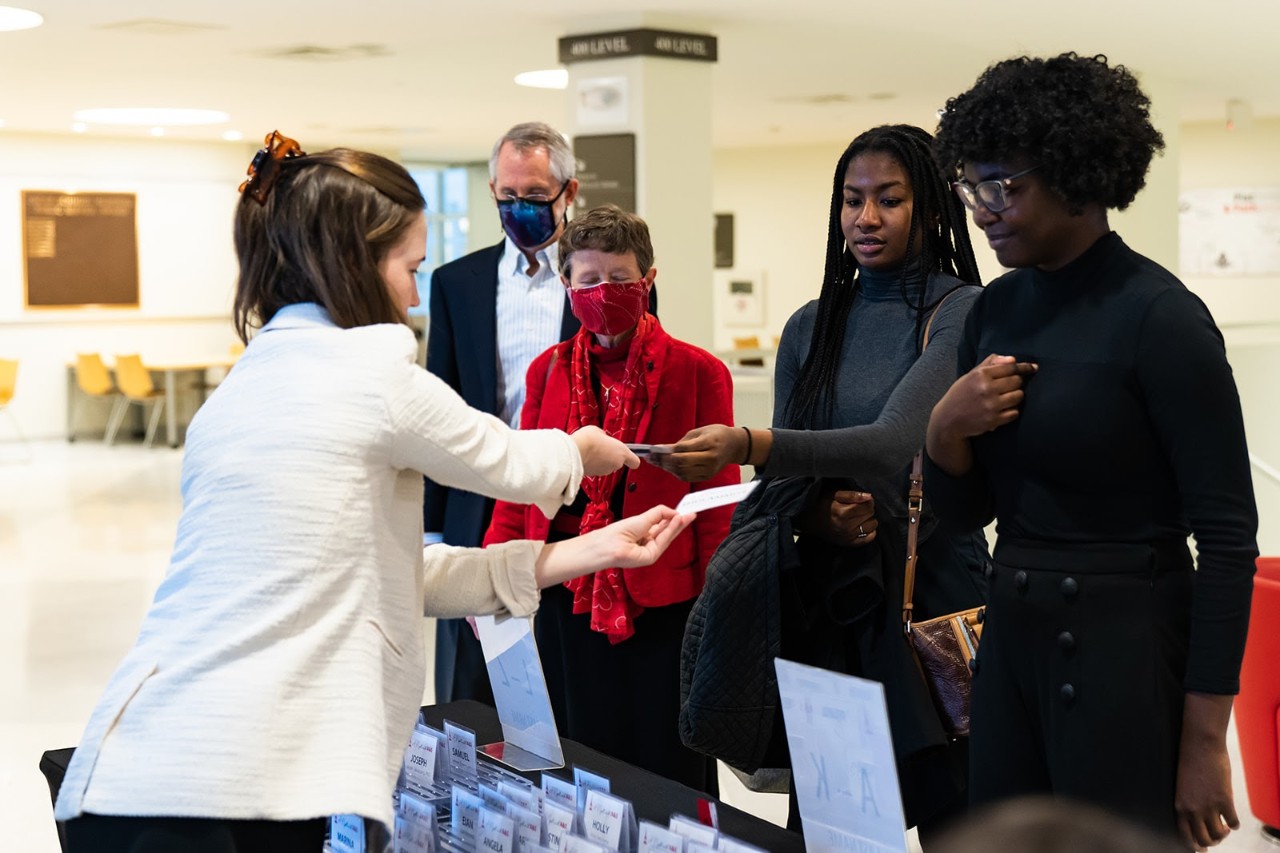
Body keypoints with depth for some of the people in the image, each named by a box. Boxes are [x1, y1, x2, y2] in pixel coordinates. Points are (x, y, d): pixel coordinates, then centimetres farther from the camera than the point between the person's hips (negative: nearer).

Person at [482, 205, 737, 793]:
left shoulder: (697, 373, -1)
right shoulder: (547, 372, 10)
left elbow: (718, 498, -1)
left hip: (663, 607, -3)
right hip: (568, 606, 3)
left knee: (668, 768, 3)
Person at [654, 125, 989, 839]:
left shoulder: (960, 312, -6)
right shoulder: (812, 327, 10)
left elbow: (894, 441, -22)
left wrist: (748, 446, -34)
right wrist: (813, 514, -10)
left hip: (931, 590, -4)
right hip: (829, 594, 4)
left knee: (948, 810, 0)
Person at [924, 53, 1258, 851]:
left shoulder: (1159, 316, -15)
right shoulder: (997, 308, 5)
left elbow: (1228, 535, -15)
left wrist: (1204, 743, -16)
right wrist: (945, 430, -10)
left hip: (1126, 650, -7)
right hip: (1013, 636, 7)